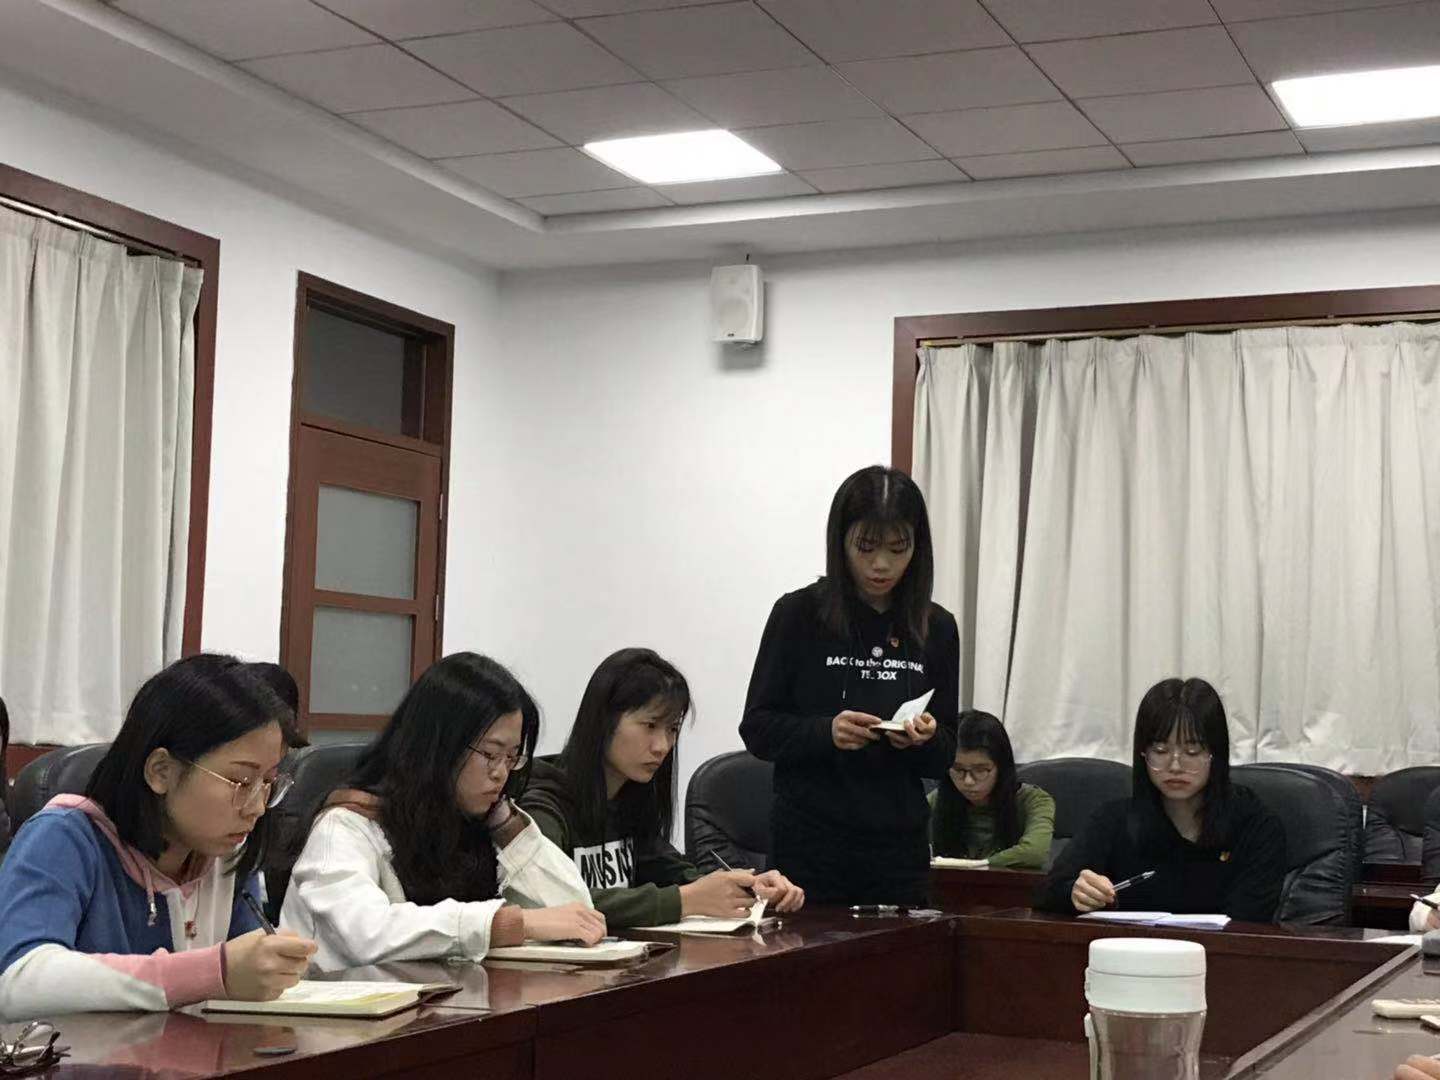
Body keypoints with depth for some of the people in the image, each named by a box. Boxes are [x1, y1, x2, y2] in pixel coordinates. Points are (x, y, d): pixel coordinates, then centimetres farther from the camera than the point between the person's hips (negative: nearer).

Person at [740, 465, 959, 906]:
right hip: (810, 843, -2)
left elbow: (943, 757, 9)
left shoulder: (935, 628, 5)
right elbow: (757, 728, -2)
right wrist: (826, 732, -19)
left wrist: (924, 739, -13)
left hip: (898, 848, 3)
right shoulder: (799, 614, -3)